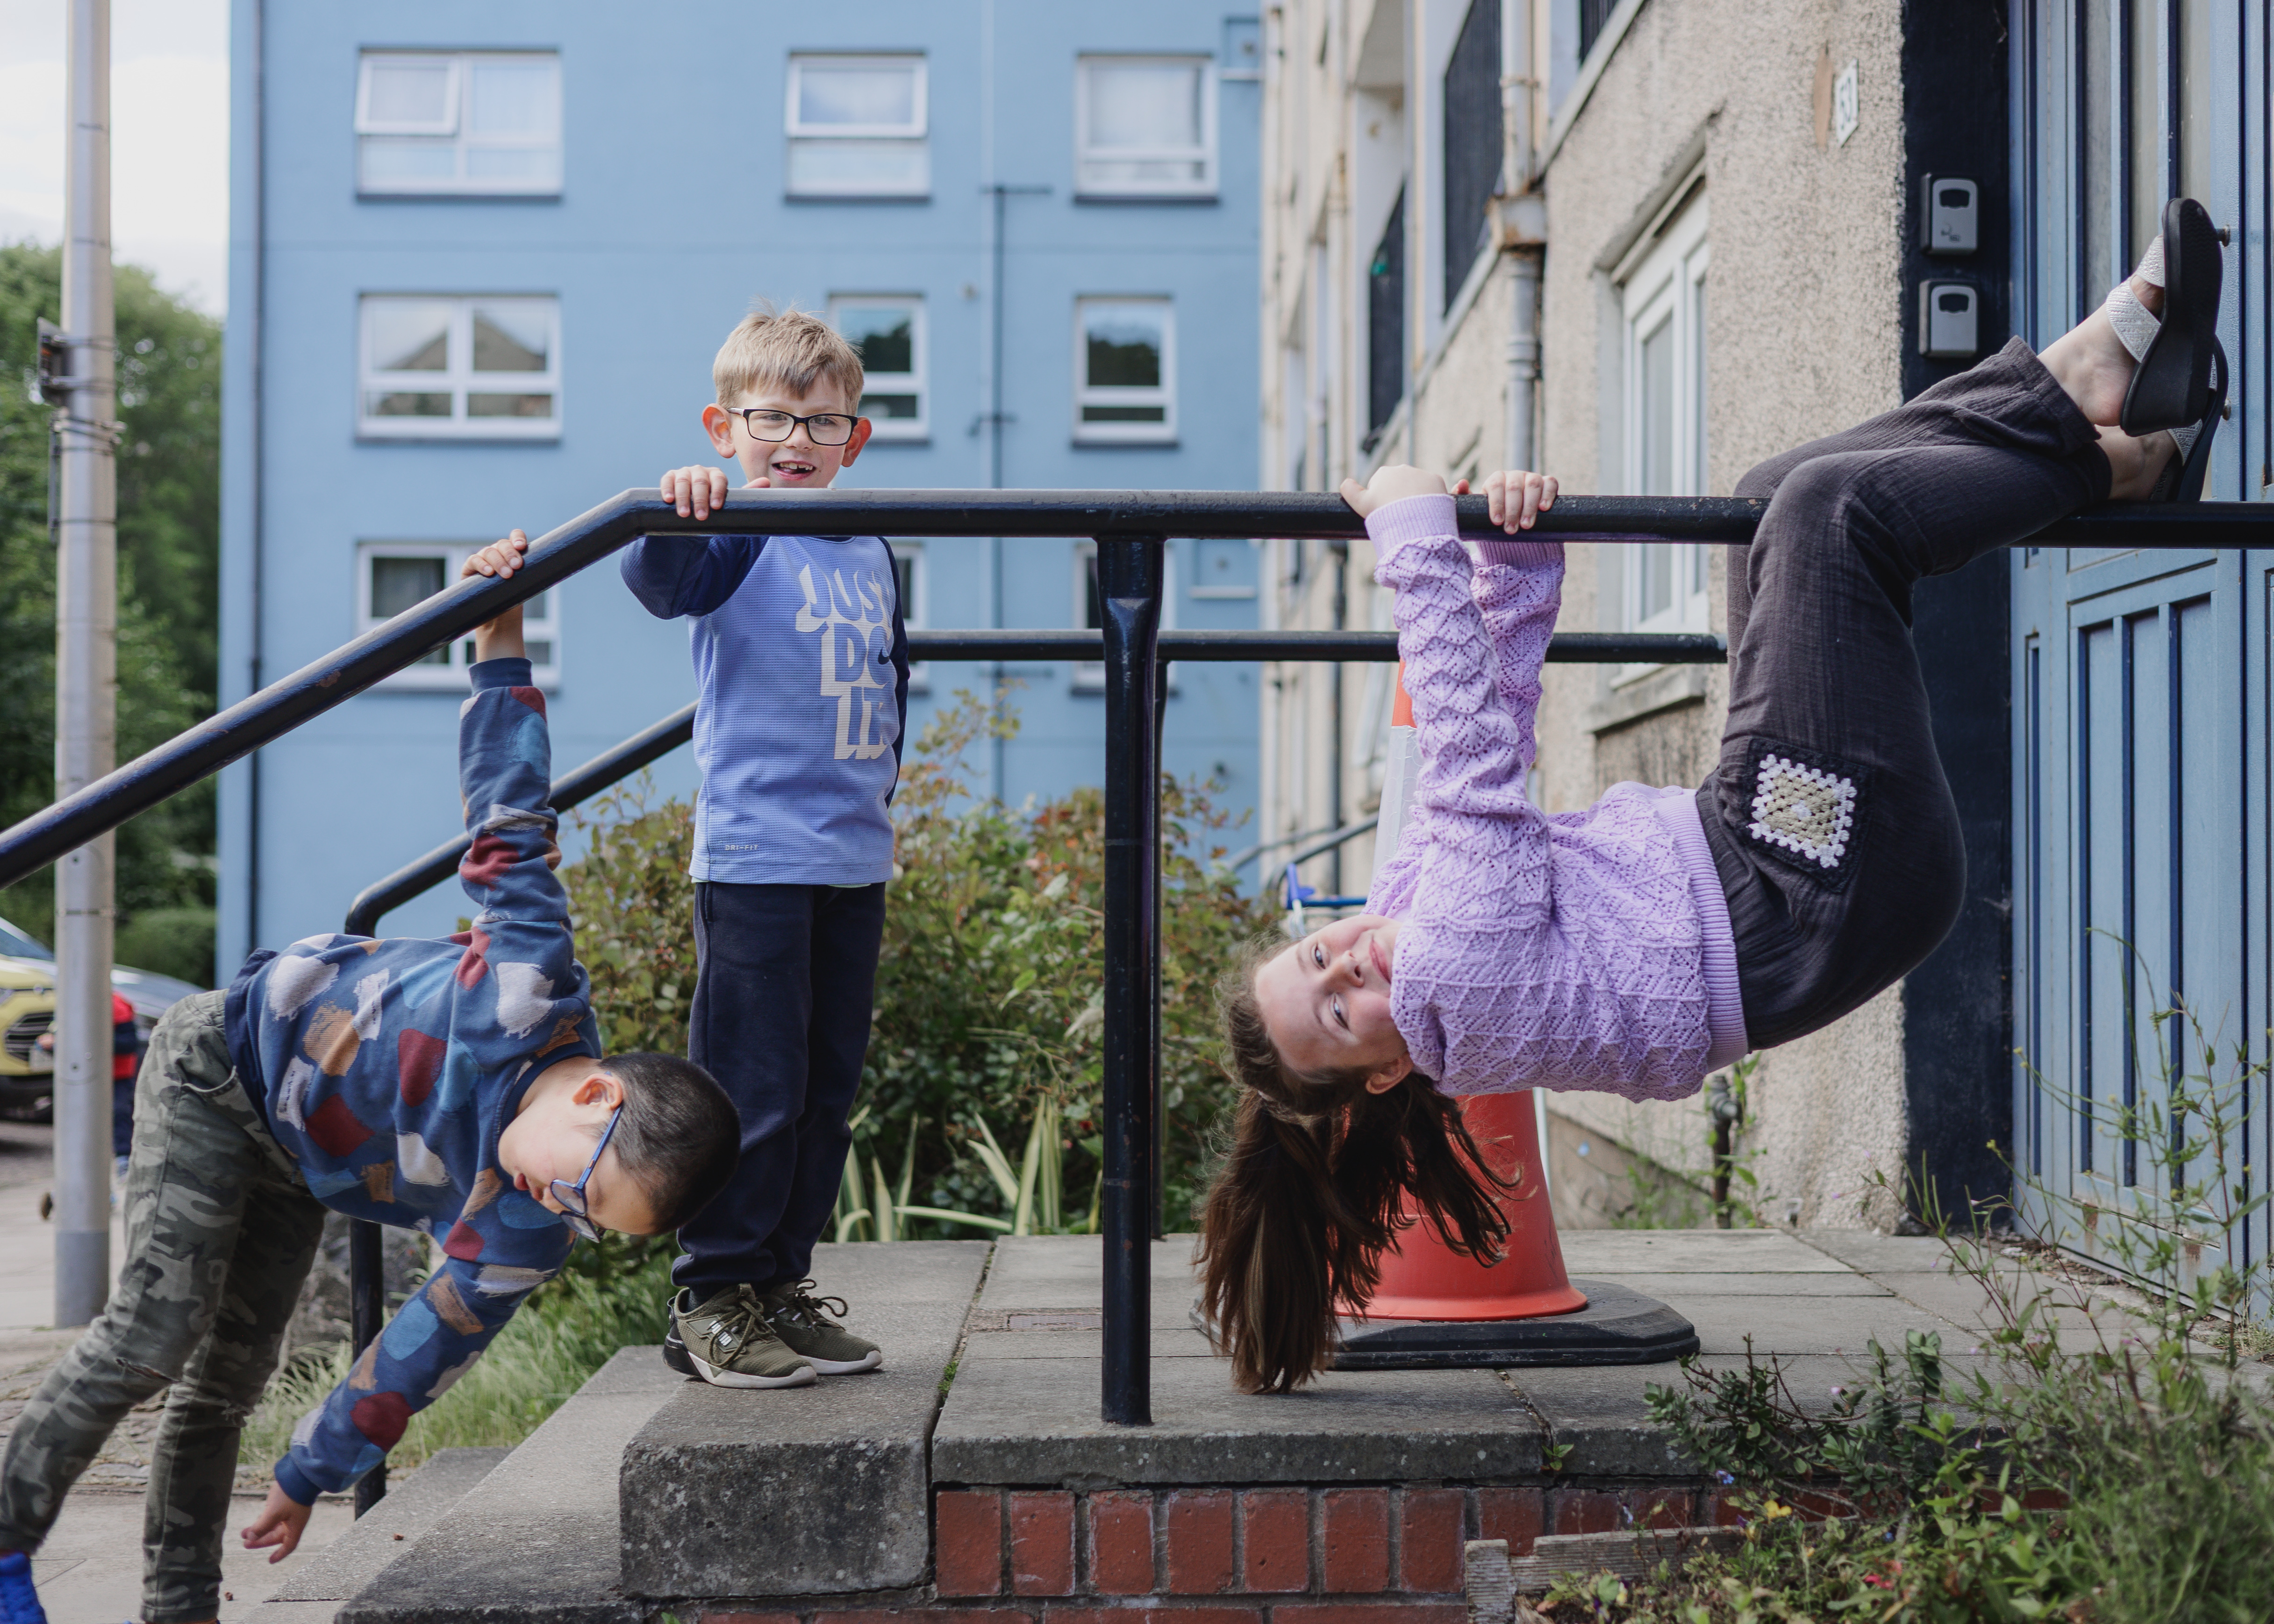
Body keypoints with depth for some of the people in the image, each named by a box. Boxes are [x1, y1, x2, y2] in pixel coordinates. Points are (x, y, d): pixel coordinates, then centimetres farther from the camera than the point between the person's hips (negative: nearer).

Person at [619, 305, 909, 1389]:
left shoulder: (871, 554, 14)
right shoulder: (737, 541, -5)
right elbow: (658, 580, -26)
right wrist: (676, 514, -45)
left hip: (855, 863, 7)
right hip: (755, 860, -7)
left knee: (827, 1092, 12)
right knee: (750, 1093, -4)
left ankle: (782, 1285, 23)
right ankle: (712, 1301, 8)